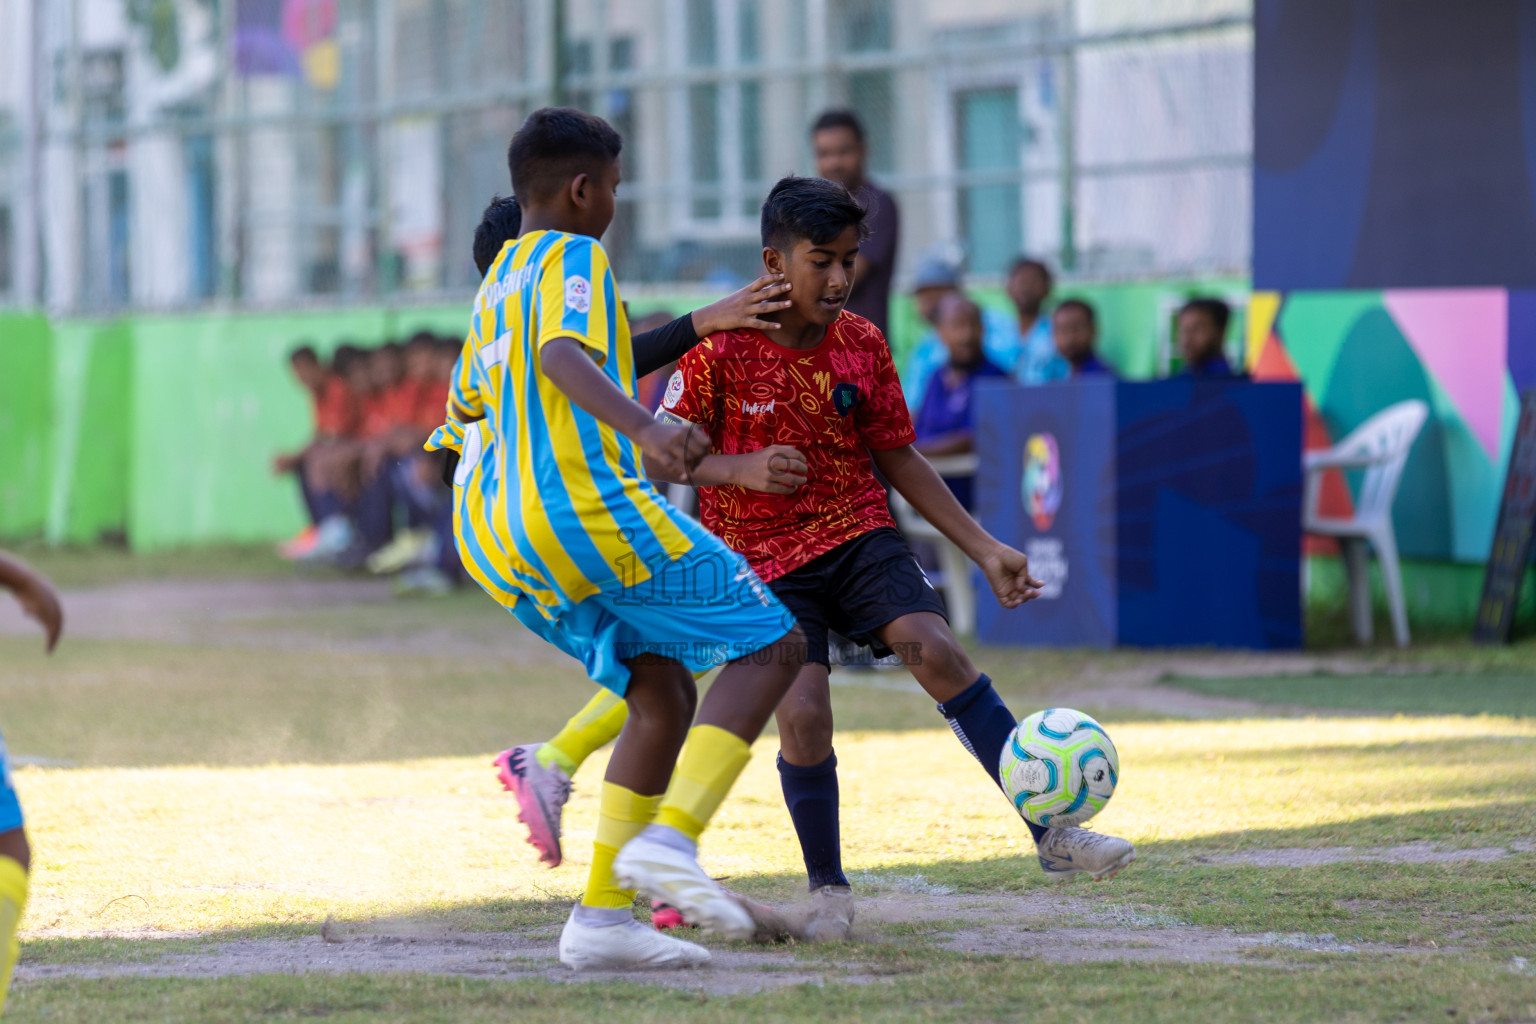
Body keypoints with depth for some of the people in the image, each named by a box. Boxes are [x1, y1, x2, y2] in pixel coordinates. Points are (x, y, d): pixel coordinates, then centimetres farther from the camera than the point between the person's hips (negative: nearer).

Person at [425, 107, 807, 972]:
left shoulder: (499, 281, 23)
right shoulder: (573, 259, -2)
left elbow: (466, 410, 34)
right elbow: (563, 354, -23)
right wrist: (643, 427, -39)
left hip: (495, 536, 9)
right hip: (585, 511, -9)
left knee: (664, 693, 15)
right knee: (772, 643, -3)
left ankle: (603, 916, 5)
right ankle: (670, 838, -20)